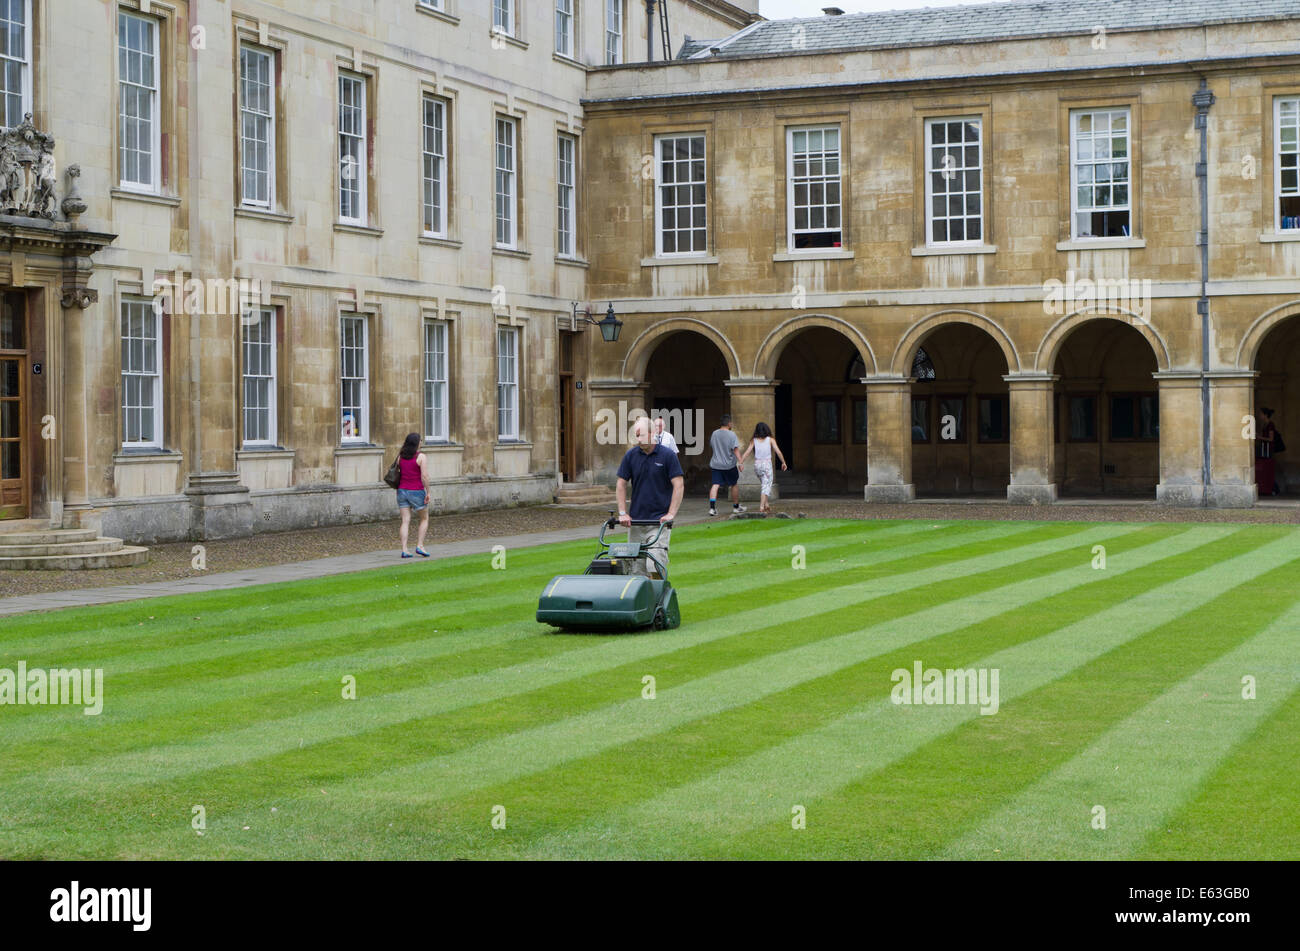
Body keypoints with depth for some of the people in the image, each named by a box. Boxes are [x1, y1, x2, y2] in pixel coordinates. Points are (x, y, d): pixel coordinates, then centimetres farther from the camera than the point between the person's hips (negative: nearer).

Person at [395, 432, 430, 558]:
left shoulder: (400, 456, 3)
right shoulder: (420, 456, -12)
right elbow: (424, 476, -16)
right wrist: (428, 492, -10)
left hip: (402, 490, 4)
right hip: (417, 492, -4)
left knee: (405, 521, 4)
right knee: (424, 519, 14)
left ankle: (404, 550, -3)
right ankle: (420, 546, 5)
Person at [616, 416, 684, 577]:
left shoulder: (667, 455, -5)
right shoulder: (630, 455, 5)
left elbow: (679, 485, -7)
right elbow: (621, 485, 8)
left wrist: (671, 514, -14)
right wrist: (623, 513, -1)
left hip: (659, 520, -4)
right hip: (635, 520, 4)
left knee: (655, 565, -15)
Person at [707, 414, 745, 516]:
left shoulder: (714, 433, 4)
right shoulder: (731, 435, -12)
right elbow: (736, 449, -17)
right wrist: (740, 462, -19)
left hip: (715, 464, 3)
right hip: (729, 465, -3)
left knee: (715, 485, -3)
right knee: (734, 484, 15)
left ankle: (712, 507, -19)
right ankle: (736, 506, 26)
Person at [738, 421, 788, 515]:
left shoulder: (754, 441, 3)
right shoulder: (770, 440, -2)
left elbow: (747, 452, -7)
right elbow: (778, 452, -6)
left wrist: (741, 463, -8)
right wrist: (783, 462, 5)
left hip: (757, 464, 3)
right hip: (767, 464, -3)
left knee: (763, 483, 23)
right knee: (766, 486, -1)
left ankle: (766, 504, 21)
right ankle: (761, 507, -15)